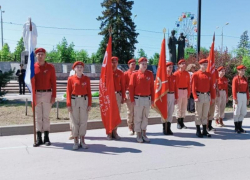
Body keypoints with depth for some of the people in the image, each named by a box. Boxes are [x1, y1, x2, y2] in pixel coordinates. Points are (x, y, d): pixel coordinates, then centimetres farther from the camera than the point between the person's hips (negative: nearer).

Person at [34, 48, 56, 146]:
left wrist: (54, 96, -6)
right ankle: (39, 138, 13)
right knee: (38, 117, 6)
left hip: (47, 94, -1)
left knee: (46, 116, 4)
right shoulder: (33, 67, 5)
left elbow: (54, 82, 0)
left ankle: (46, 138, 12)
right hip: (36, 94, 1)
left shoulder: (50, 67, 2)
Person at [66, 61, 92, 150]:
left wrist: (89, 104, 0)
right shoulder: (71, 78, 2)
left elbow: (89, 92, 5)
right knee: (75, 121, 3)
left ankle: (82, 141, 16)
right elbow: (68, 92, 0)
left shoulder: (86, 79, 5)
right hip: (74, 100, -1)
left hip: (84, 100, 1)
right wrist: (68, 104, -6)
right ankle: (76, 142, 14)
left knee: (84, 121, 4)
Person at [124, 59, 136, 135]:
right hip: (129, 94, -3)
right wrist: (124, 96, -6)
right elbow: (123, 85, -2)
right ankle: (130, 128, 9)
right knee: (130, 112, 0)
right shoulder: (126, 74, 0)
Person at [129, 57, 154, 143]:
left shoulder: (150, 74, 5)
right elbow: (131, 87, -5)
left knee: (145, 117, 12)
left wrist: (152, 99, 4)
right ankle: (138, 135, 16)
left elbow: (152, 87, 7)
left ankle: (144, 133, 24)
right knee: (138, 118, 4)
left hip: (147, 98, 4)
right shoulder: (135, 74, -4)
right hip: (138, 99, -3)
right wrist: (132, 100, -10)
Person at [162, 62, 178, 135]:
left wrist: (176, 98, 8)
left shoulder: (174, 77, 9)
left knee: (170, 112, 7)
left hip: (172, 96, 5)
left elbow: (175, 88, 11)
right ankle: (164, 129, 12)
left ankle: (169, 129, 16)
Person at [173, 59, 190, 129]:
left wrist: (188, 93, 6)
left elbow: (188, 84, 9)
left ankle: (182, 122, 18)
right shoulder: (176, 73, -6)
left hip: (185, 91, 5)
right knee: (178, 107, 0)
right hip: (179, 91, -5)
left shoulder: (187, 74, 7)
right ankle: (178, 123, 9)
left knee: (184, 107, 9)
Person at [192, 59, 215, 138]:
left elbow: (211, 86, 11)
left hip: (207, 96, 5)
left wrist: (213, 96, 7)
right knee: (198, 114, 2)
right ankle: (198, 131, 10)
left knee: (205, 114, 10)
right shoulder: (196, 74, -5)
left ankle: (204, 131, 18)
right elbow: (193, 87, -9)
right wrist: (195, 97, -16)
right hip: (199, 96, -5)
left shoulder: (209, 75, 10)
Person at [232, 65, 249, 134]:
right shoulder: (235, 78, -7)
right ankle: (236, 128, 9)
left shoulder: (245, 79, 12)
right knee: (237, 112, 1)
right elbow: (234, 89, -11)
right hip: (238, 96, -6)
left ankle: (240, 127, 21)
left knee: (243, 112, 9)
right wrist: (235, 99, -16)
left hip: (244, 96, 6)